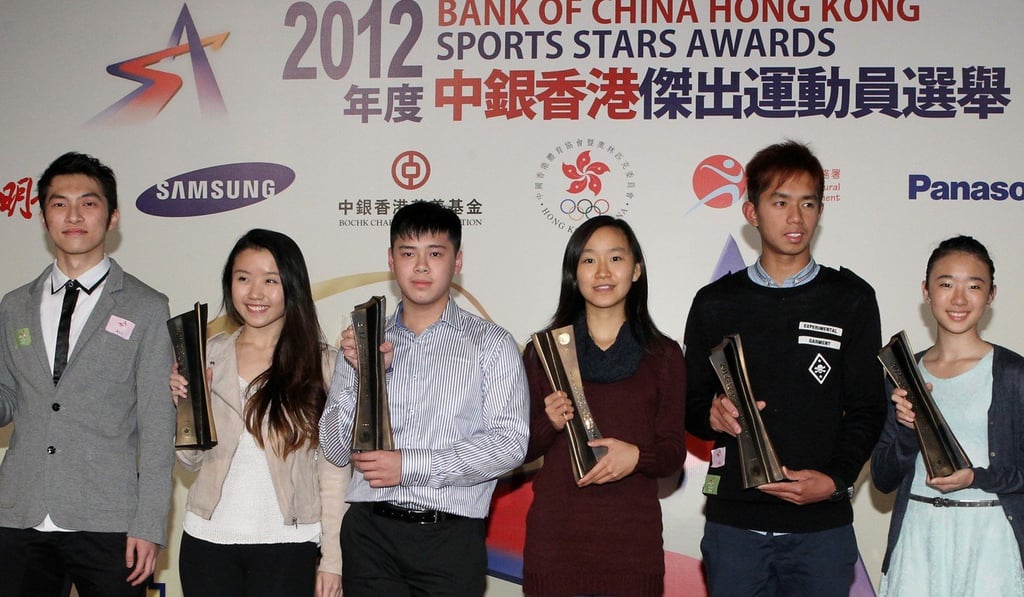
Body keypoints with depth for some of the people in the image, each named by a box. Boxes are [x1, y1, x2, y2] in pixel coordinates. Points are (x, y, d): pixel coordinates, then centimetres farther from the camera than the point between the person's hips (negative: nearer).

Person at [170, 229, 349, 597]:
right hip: (208, 539, 3)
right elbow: (192, 460, 7)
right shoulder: (208, 355, 4)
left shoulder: (322, 363, -4)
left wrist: (332, 558, -6)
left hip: (287, 544, -2)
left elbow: (334, 469, -4)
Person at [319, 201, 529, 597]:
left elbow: (509, 444, -9)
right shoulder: (360, 343, 10)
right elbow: (336, 451, 7)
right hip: (370, 533, 2)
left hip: (451, 537, -2)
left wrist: (409, 465, -14)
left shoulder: (492, 345, 1)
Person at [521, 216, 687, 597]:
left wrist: (637, 457, -16)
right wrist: (551, 424, -14)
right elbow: (521, 449, 6)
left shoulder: (663, 356, 5)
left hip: (633, 542, 0)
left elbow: (674, 454, 4)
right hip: (555, 539, 0)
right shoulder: (543, 351, 4)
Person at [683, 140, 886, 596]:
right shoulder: (716, 303, 6)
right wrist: (712, 416, -13)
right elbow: (691, 403, 10)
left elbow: (866, 409, 4)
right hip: (735, 520, 1)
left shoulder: (851, 300, 4)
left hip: (822, 523, 0)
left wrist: (835, 480, -11)